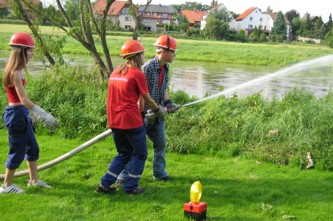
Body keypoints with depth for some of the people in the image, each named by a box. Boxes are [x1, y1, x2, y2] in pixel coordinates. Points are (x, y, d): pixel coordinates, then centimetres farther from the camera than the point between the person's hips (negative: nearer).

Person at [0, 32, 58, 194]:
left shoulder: (17, 70, 10)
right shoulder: (15, 72, -19)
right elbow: (23, 99, -24)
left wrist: (42, 116, 17)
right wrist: (44, 116, -22)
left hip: (22, 113, 9)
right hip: (16, 114, -9)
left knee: (32, 147, 18)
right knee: (17, 151, 3)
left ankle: (34, 180, 32)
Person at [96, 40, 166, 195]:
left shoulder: (115, 72, 11)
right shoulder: (137, 74, -9)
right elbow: (147, 99, -2)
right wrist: (158, 109, 17)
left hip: (114, 121, 7)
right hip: (131, 120, -7)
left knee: (123, 153, 21)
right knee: (140, 154, 12)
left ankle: (105, 184, 17)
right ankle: (131, 187, 15)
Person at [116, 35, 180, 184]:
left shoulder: (165, 68, 6)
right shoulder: (148, 67, -19)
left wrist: (169, 103, 3)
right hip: (145, 114, -8)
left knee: (161, 143, 15)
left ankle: (159, 172, 30)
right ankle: (124, 176, 9)